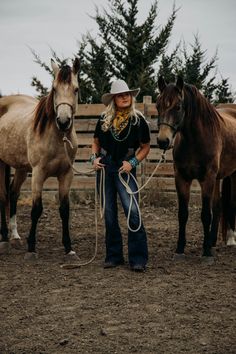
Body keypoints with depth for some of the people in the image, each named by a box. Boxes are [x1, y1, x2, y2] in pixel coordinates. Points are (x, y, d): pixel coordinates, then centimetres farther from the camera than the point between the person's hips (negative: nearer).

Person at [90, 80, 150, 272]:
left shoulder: (138, 120, -2)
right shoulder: (104, 119, 5)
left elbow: (145, 147, 4)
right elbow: (96, 142, 17)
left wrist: (132, 162, -11)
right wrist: (94, 157, -2)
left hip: (125, 169, -3)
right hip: (104, 167, 3)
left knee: (132, 212, -14)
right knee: (109, 214, 7)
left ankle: (138, 259, -10)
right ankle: (114, 256, 18)